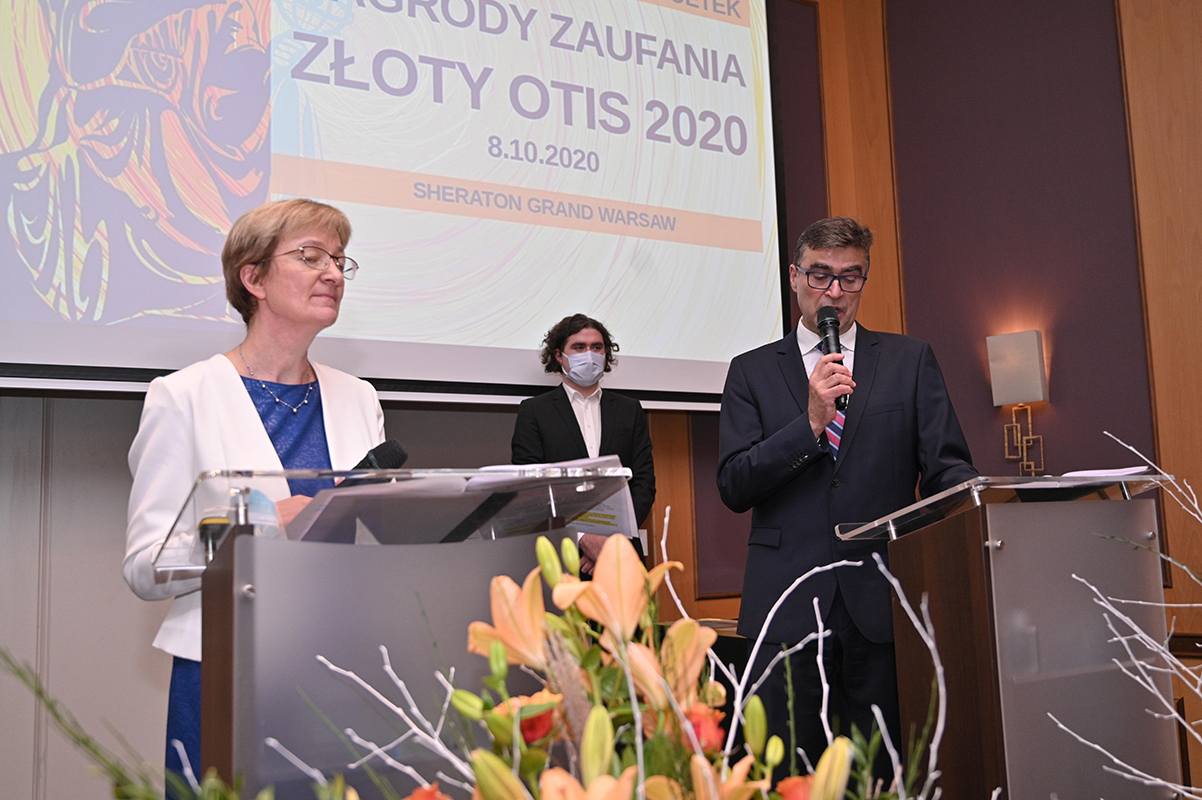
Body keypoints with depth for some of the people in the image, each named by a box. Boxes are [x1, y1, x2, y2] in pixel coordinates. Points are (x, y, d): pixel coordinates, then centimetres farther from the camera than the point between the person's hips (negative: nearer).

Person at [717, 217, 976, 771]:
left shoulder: (910, 360, 10)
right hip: (789, 603, 0)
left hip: (885, 600, 1)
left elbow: (947, 468, 4)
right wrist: (811, 422, -12)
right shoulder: (752, 371, 9)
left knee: (889, 769, 6)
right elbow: (734, 488, 0)